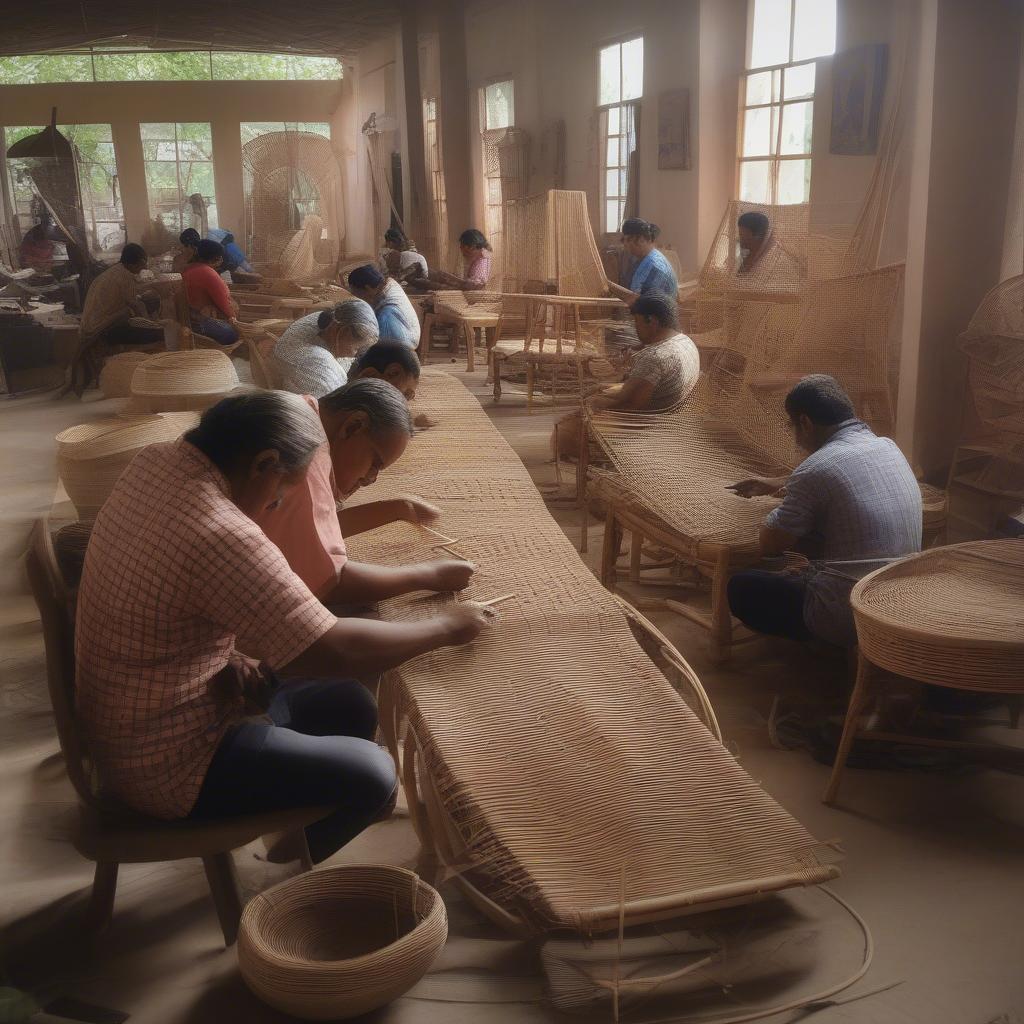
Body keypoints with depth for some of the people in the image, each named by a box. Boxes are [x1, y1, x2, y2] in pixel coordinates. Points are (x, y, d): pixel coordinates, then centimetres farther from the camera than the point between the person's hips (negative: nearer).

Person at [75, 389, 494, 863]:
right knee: (371, 776, -5)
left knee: (352, 706, 13)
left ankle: (293, 827, 31)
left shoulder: (154, 462, -6)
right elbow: (338, 651, -30)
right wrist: (445, 626, -15)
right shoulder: (220, 538, -35)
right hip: (164, 764, -9)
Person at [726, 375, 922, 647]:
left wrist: (781, 507, 11)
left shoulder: (817, 467, -18)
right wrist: (773, 484, 37)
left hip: (849, 619, -8)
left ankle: (830, 644, 6)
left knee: (741, 588, 9)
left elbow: (770, 546, -9)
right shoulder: (888, 447, 6)